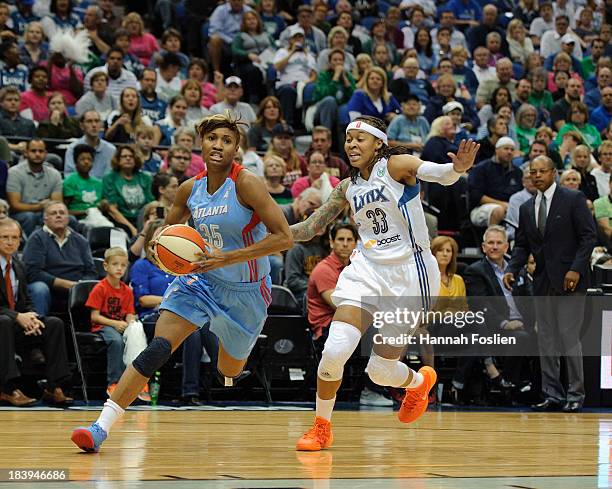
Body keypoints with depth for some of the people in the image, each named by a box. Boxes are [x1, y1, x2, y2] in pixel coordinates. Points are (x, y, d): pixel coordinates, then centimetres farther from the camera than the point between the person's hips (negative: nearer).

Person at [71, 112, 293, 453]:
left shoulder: (247, 184, -18)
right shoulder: (191, 189, -1)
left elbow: (284, 237, -23)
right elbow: (169, 228, 17)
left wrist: (227, 258, -27)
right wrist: (163, 243, -9)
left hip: (246, 291, -3)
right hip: (200, 280, 3)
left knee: (229, 373, 14)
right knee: (158, 348, -17)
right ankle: (102, 427, -22)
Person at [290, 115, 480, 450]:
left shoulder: (395, 165, -8)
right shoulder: (348, 188, 10)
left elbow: (439, 174, -26)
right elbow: (309, 228, 18)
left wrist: (458, 168, -50)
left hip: (409, 274, -4)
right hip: (368, 269, 4)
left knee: (381, 371, -1)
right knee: (334, 351, -15)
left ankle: (418, 382, 35)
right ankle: (321, 427, 5)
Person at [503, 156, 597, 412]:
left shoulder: (573, 199, -3)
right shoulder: (526, 208, 13)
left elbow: (589, 236, -6)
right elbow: (522, 245, 15)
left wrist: (576, 269, -15)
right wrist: (512, 269, -3)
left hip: (569, 280, -6)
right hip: (542, 282, 6)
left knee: (569, 337, -8)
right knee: (546, 340, 4)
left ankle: (575, 394, 0)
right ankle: (553, 395, 9)